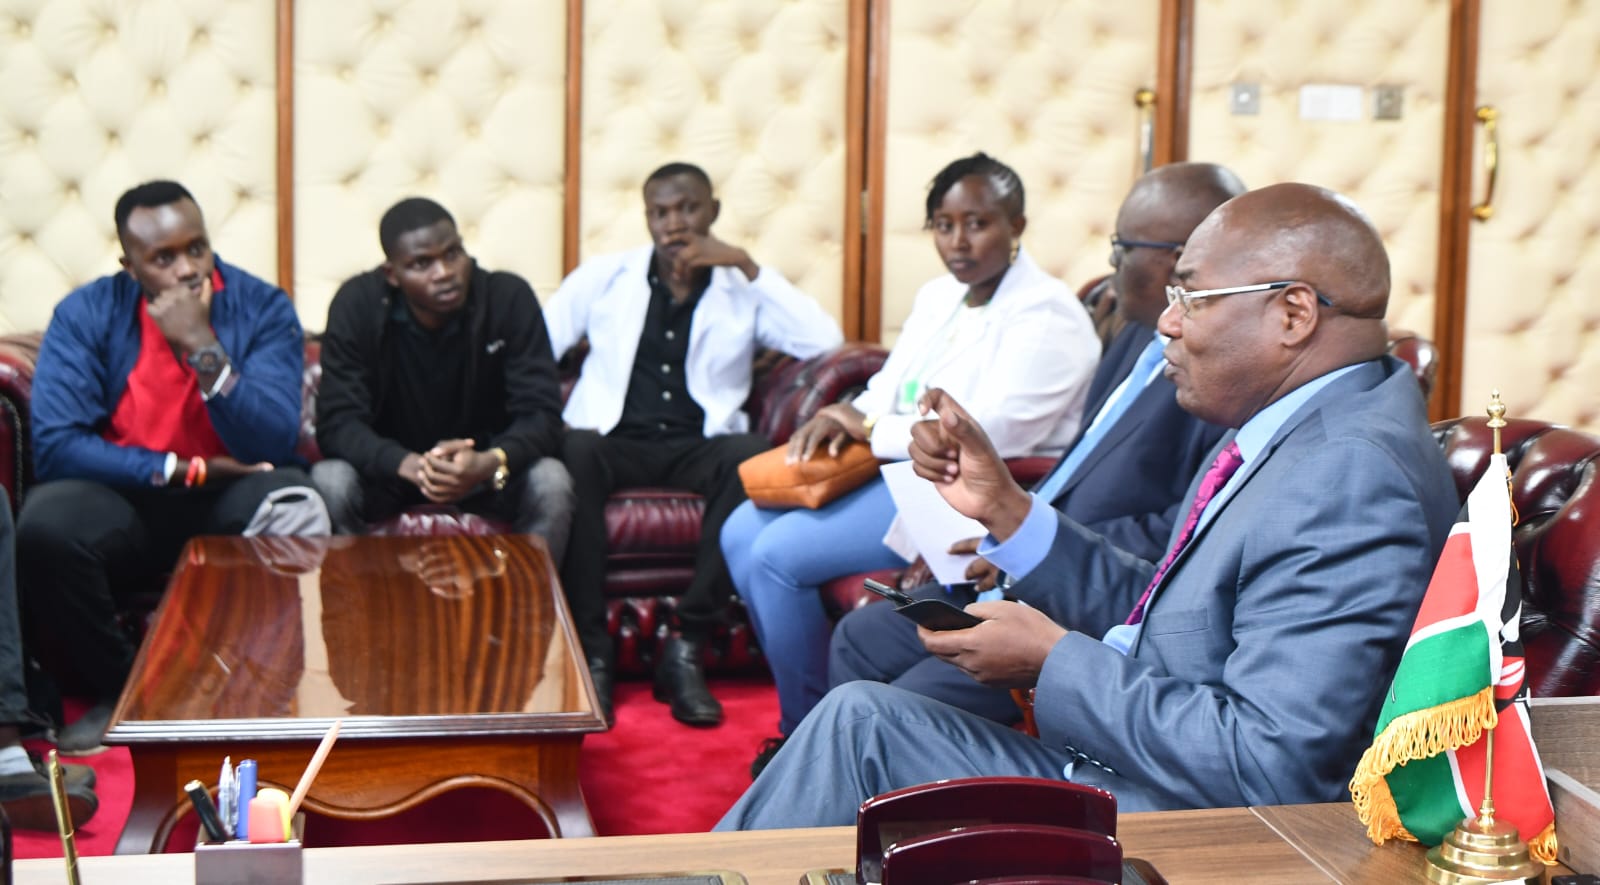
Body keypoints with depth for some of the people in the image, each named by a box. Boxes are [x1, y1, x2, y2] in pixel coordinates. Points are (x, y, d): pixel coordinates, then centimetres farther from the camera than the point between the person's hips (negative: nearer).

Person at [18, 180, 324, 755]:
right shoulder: (86, 314, -7)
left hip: (232, 498, -1)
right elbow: (54, 446, -17)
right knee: (44, 525, -30)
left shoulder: (261, 308, -8)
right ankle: (120, 688, -4)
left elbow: (272, 446, -18)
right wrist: (184, 469, -20)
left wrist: (204, 346, -28)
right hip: (123, 497, 1)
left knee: (299, 511, -33)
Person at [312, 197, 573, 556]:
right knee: (330, 481, -30)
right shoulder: (356, 304, -17)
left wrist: (489, 463, -42)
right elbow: (337, 422, -21)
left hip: (484, 468, 0)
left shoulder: (510, 298, -17)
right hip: (392, 468, 0)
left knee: (551, 482, -28)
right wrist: (410, 465, -41)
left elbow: (541, 413, -19)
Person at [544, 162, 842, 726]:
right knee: (569, 456, -35)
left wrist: (746, 264, -6)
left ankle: (686, 648, -27)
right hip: (614, 439, 0)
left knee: (753, 458, -34)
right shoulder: (603, 277, 14)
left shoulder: (742, 290, 12)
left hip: (699, 446, 0)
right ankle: (591, 653, -28)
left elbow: (824, 342, -5)